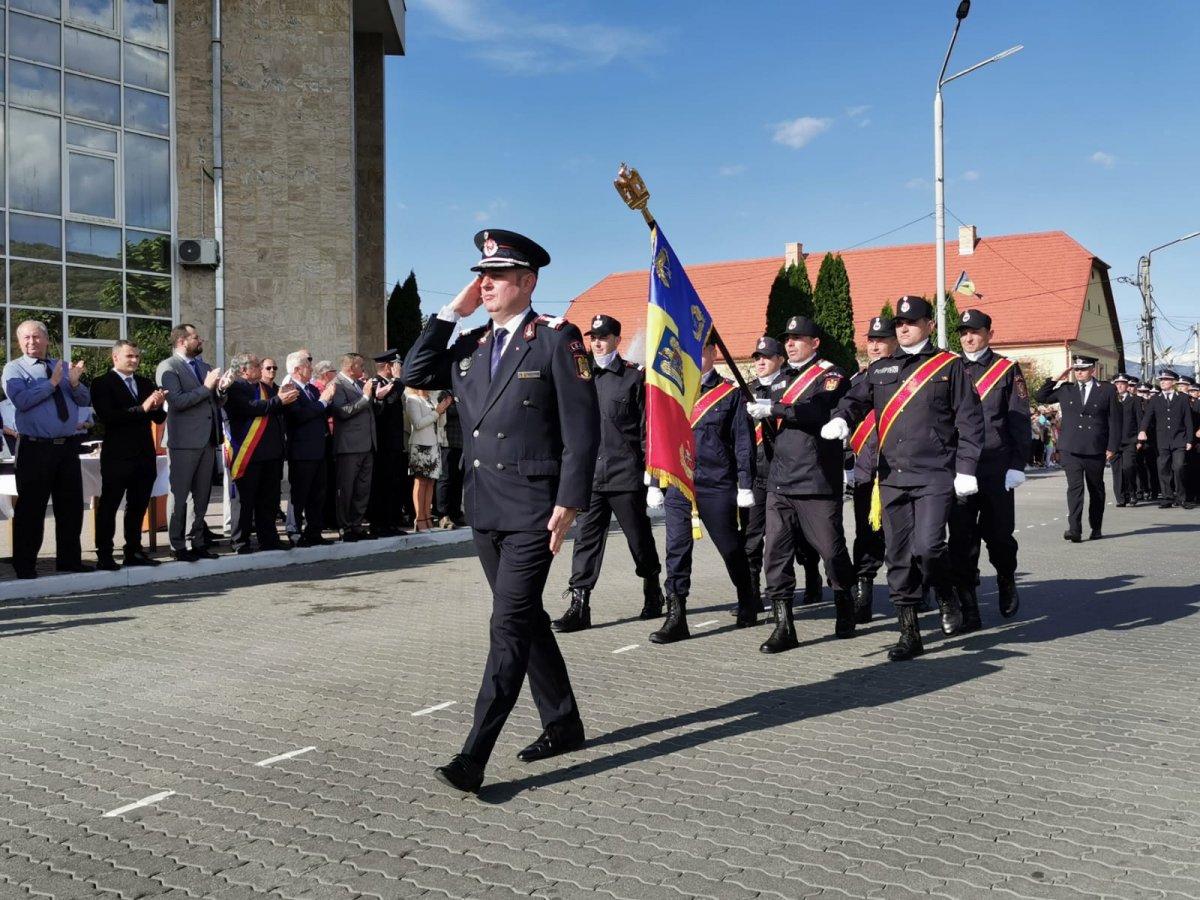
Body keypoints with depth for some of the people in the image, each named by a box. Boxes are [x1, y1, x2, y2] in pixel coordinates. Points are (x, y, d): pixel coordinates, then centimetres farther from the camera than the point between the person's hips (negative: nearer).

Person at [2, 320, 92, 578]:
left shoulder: (63, 366, 14)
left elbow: (85, 400, 7)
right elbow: (21, 400, -18)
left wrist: (75, 383, -11)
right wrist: (51, 383, -16)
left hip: (68, 446, 5)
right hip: (35, 448, -5)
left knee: (71, 505, 10)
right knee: (31, 507, 0)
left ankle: (69, 558, 21)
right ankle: (25, 564, 9)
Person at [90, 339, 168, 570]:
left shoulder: (146, 383, 15)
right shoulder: (102, 383, -3)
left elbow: (159, 419, 12)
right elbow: (107, 416, -17)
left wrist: (158, 406, -11)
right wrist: (142, 408, -23)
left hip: (144, 455, 6)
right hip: (117, 455, -6)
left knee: (138, 506, 11)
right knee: (109, 506, 0)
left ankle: (134, 551, 19)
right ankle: (104, 555, 5)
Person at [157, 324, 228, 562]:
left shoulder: (204, 366, 16)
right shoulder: (168, 367, -6)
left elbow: (216, 403, 18)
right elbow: (177, 401, -19)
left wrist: (220, 390, -2)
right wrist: (206, 387, -16)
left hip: (207, 440, 7)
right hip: (184, 441, -7)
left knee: (202, 495, 11)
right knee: (180, 495, 0)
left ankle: (196, 542, 19)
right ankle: (178, 546, 6)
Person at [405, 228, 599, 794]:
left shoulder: (557, 339, -7)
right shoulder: (471, 345, 12)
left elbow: (582, 429, -11)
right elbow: (416, 375, 7)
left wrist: (569, 503, -16)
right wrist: (451, 312, 3)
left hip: (532, 509, -7)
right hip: (484, 508, 7)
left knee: (510, 628, -7)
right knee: (526, 620, 15)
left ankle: (473, 757, -4)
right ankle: (562, 725, 31)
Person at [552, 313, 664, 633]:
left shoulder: (634, 377, 0)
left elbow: (647, 427, -2)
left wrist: (651, 472, -5)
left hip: (626, 474, -3)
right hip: (590, 474, 3)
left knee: (639, 537, 9)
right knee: (586, 538, 1)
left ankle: (653, 594, 28)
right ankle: (579, 605, 2)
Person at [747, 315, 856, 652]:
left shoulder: (831, 375, -2)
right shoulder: (781, 382, 19)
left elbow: (820, 411, -21)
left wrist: (774, 408, -24)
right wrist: (758, 408, 6)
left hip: (817, 483, -6)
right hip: (779, 484, 6)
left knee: (832, 551, 4)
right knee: (775, 554, -2)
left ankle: (845, 611, 28)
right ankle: (783, 626, 2)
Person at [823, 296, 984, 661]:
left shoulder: (950, 366, 4)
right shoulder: (880, 369, 15)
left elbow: (970, 419, 0)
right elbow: (856, 398, 10)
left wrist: (966, 469, -7)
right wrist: (840, 418, -15)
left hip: (935, 476, -4)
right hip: (892, 477, 4)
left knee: (927, 546, -17)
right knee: (898, 559, 5)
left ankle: (947, 596, 16)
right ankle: (909, 634, 15)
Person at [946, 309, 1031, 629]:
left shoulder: (1008, 369, 4)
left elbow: (1019, 420, 0)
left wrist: (1017, 465, -8)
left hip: (996, 469, -1)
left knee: (998, 534, 6)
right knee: (961, 540, -2)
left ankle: (1007, 581, 36)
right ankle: (968, 610, 4)